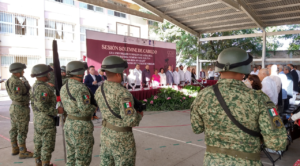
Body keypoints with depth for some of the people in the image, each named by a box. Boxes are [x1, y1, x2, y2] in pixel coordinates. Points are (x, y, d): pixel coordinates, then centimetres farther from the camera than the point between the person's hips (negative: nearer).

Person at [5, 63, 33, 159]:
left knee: (14, 129, 16)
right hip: (21, 110, -9)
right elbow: (17, 98, -29)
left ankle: (15, 149, 28)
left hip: (14, 108, 10)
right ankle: (23, 152, 8)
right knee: (22, 131, -1)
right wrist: (28, 98, -13)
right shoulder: (16, 82, -24)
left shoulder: (10, 81, 6)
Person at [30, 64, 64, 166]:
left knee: (38, 143, 19)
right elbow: (42, 106, -27)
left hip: (37, 120, 10)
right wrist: (57, 111, -19)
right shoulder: (43, 88, -21)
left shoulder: (35, 86, 10)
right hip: (47, 121, -10)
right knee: (47, 146, 1)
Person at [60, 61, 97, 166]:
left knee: (70, 157, 20)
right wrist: (95, 107, -9)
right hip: (82, 126, -8)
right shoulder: (80, 88, -21)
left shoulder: (64, 88, 6)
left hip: (69, 123, 9)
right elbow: (85, 108, -28)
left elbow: (67, 106, 10)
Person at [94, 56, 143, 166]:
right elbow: (130, 120, -27)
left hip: (105, 134, 7)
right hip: (121, 137, -7)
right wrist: (139, 115, -7)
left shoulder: (99, 90, -1)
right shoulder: (123, 93, -25)